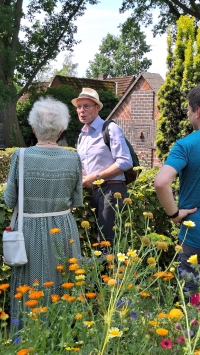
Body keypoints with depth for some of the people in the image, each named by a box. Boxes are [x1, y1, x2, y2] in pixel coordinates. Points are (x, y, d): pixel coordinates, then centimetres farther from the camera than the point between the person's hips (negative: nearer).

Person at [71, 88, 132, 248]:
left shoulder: (110, 129, -11)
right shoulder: (82, 135, 14)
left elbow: (125, 162, -19)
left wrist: (95, 177, -18)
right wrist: (83, 178, 0)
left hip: (111, 190, -8)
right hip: (94, 191, 8)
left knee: (106, 240, -7)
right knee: (96, 236, 15)